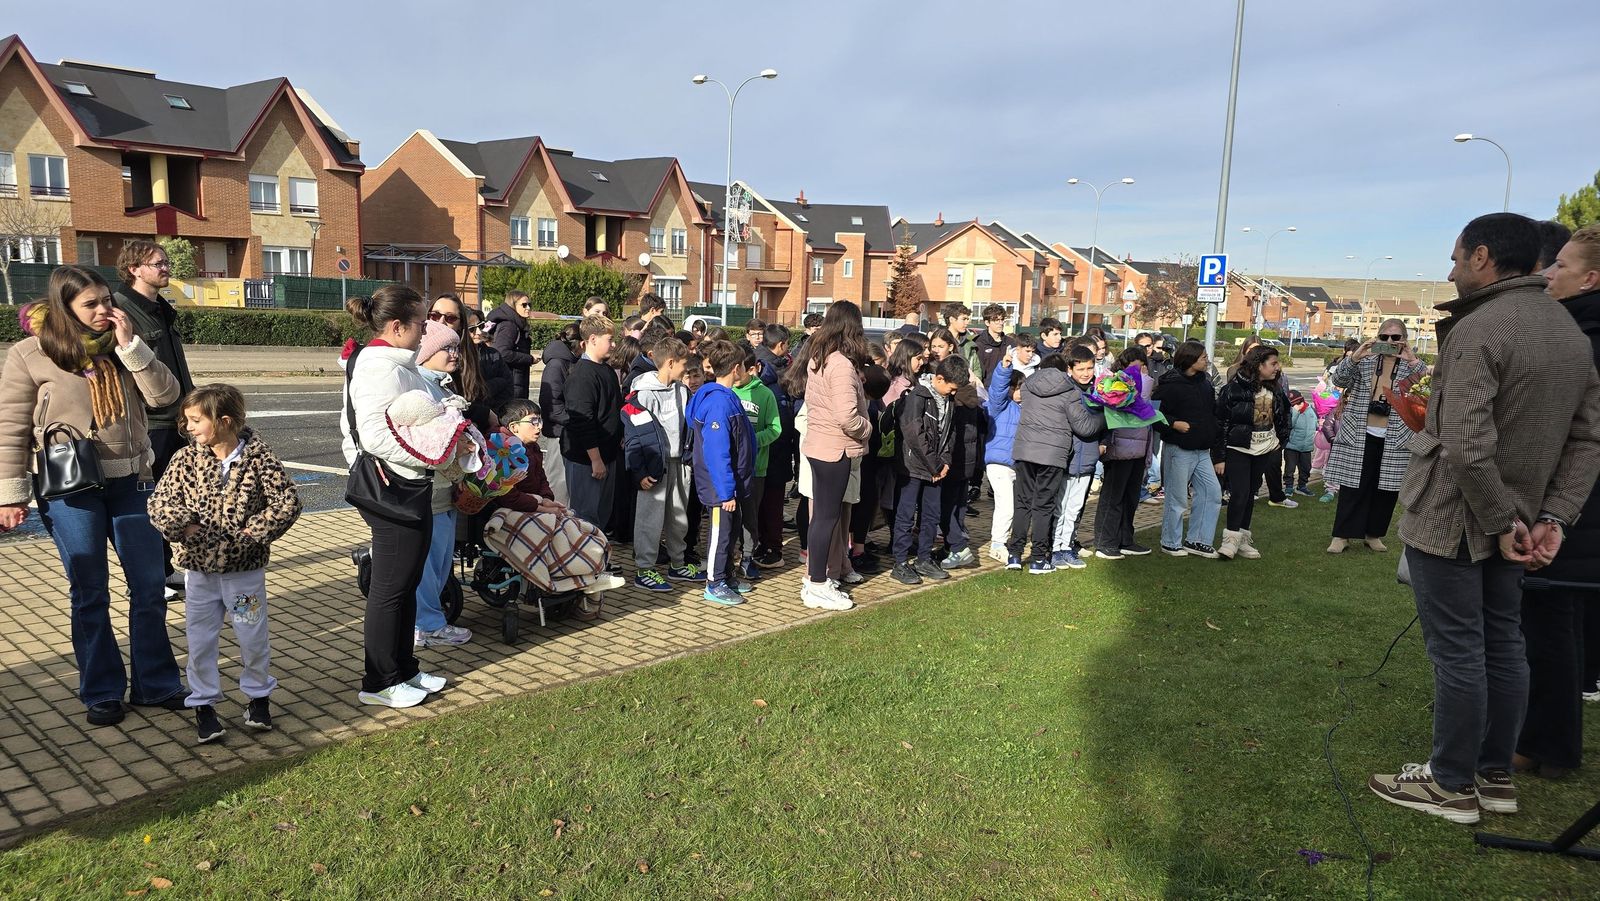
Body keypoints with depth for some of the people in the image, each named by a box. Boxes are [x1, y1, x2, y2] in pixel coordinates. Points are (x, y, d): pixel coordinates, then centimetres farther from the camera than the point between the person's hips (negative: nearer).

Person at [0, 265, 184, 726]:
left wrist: (131, 345, -13)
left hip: (132, 481, 3)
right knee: (89, 594, 7)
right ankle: (101, 692, 21)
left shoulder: (124, 347, 5)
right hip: (71, 489, -3)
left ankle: (155, 684, 20)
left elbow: (164, 396, -6)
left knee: (150, 585, 7)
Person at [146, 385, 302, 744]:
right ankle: (204, 704, 25)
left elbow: (288, 501, -11)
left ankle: (259, 695, 31)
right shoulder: (186, 459, -4)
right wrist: (182, 526, -16)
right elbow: (159, 502, 0)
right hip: (199, 569, 2)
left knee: (253, 637, 10)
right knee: (199, 639, 10)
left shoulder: (258, 457, -11)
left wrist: (256, 531, -16)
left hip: (245, 568, -2)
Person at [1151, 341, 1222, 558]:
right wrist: (1175, 424, -23)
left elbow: (1212, 411, 22)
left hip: (1202, 450, 8)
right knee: (1177, 499, 1)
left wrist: (1211, 436, 10)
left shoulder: (1204, 382, 11)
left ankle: (1196, 540, 16)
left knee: (1213, 492, 6)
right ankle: (1170, 543, 16)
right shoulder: (1171, 384, -13)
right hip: (1179, 450, -8)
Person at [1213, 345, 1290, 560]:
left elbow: (1283, 414, 24)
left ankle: (1242, 539, 17)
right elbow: (1220, 423, -13)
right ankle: (1231, 539, -5)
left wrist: (1281, 439, 13)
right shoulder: (1233, 389, -14)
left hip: (1263, 451, 6)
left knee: (1250, 494, 10)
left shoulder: (1273, 390, 6)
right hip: (1238, 450, -6)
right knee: (1239, 493, -13)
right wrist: (1219, 457, -13)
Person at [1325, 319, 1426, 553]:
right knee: (1353, 486, 1)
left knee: (1386, 489, 7)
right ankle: (1342, 535, 6)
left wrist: (1414, 362, -27)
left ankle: (1374, 534, 22)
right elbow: (1339, 381, -7)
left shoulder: (1410, 365, 3)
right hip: (1359, 436, -1)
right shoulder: (1365, 360, 4)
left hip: (1393, 440, 1)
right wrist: (1354, 357, -23)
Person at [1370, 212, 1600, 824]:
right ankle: (1495, 776, 28)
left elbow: (1467, 448, -27)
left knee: (1457, 653, 2)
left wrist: (1501, 521, -16)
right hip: (1509, 521, 8)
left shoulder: (1477, 331, -20)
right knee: (1502, 646, 16)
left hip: (1452, 520, -8)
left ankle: (1452, 785, 14)